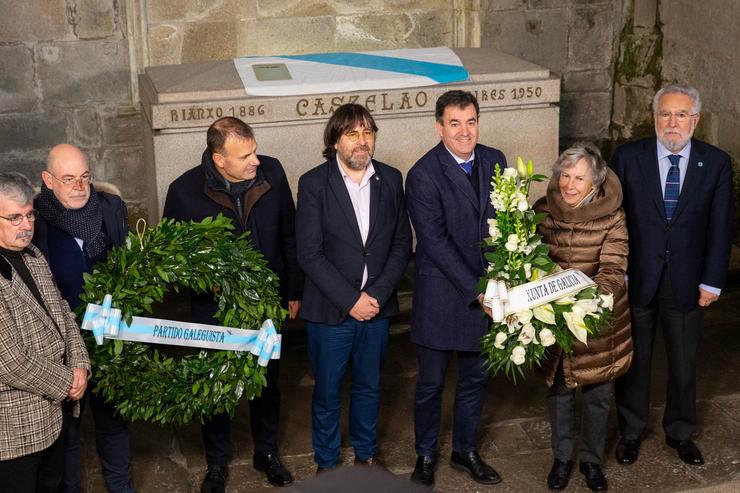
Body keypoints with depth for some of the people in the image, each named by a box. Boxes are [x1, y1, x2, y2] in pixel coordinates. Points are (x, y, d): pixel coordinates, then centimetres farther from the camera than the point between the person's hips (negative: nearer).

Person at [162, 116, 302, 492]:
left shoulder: (272, 172, -13)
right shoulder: (185, 190, -20)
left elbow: (288, 235, 0)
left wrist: (293, 291, 5)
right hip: (213, 306, -2)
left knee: (268, 383, 19)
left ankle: (266, 453, 42)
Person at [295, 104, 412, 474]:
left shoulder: (390, 179, 0)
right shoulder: (314, 184, -11)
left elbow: (401, 243, 2)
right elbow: (309, 254, -13)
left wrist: (379, 295, -10)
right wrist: (351, 300, -17)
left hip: (377, 306, 3)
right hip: (330, 310, -3)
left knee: (369, 386, 19)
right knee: (327, 391, 11)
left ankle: (366, 453, 39)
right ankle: (326, 462, 30)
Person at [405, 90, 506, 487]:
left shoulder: (494, 161, 2)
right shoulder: (423, 175, -16)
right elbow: (435, 241, -19)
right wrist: (474, 291, -21)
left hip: (486, 291, 5)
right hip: (441, 295, -5)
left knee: (475, 378, 17)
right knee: (431, 383, 10)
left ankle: (465, 451, 36)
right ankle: (426, 455, 30)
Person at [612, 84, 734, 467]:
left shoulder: (716, 163, -3)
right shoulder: (628, 157, -5)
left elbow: (720, 227, -2)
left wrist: (712, 281, -5)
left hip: (686, 282, 1)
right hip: (636, 278, -1)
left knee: (684, 363, 13)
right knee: (634, 360, 13)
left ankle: (679, 432, 32)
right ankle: (630, 431, 30)